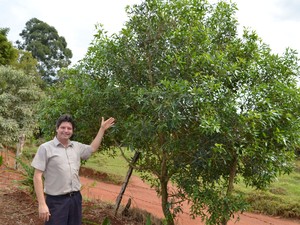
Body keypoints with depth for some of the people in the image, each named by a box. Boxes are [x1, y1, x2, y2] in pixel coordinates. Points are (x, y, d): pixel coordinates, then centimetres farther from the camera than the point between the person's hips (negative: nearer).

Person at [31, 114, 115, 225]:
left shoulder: (77, 146, 8)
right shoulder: (46, 148, -8)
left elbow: (92, 148, 28)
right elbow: (37, 177, -10)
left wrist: (102, 128, 25)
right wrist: (42, 204, -16)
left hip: (76, 198, 5)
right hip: (56, 201, -5)